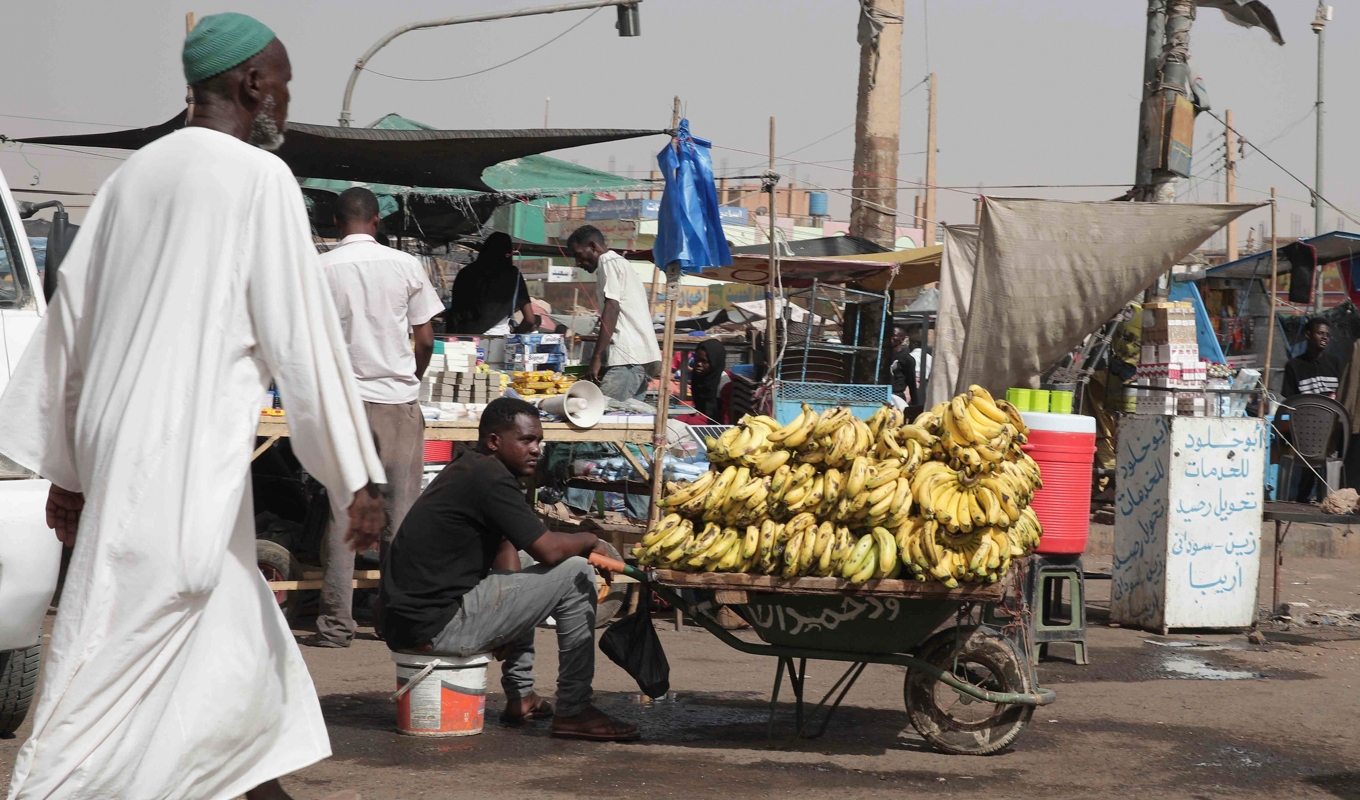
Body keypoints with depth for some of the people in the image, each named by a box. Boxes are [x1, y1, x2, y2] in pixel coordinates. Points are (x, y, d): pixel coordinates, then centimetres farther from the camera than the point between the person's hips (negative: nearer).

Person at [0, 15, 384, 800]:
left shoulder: (134, 175, 14)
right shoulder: (260, 177, -8)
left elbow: (70, 323, 15)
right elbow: (303, 333, -12)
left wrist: (67, 469, 20)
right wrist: (359, 476, -9)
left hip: (116, 444, 8)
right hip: (186, 457, -8)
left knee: (241, 631, 19)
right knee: (125, 647, -6)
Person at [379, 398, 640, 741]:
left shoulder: (465, 469, 18)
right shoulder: (489, 478, -13)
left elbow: (505, 547, 22)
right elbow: (549, 549, -17)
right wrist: (591, 541, 3)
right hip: (436, 628, -10)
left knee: (517, 583, 35)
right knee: (576, 574, -7)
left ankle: (521, 696, 29)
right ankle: (573, 712, -3)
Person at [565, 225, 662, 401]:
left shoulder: (609, 262, -1)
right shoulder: (622, 264, 27)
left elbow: (611, 309, -13)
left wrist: (596, 358, -16)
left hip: (628, 359, -10)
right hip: (645, 357, 10)